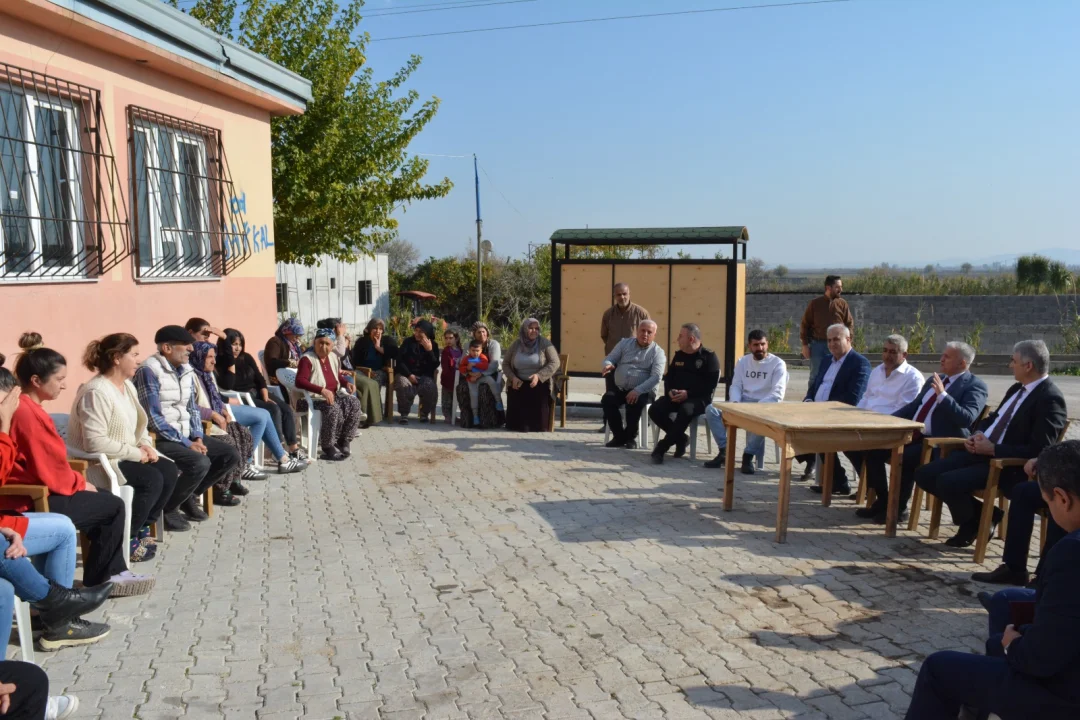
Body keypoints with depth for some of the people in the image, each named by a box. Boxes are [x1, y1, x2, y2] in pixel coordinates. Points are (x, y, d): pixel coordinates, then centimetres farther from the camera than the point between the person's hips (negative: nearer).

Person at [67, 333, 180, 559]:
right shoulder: (96, 392, -22)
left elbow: (138, 425, 17)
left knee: (169, 470, -7)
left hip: (124, 456, 9)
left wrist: (146, 445, -4)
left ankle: (140, 528, 7)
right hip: (96, 463, -9)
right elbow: (96, 443, -29)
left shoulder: (127, 386, 8)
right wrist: (135, 453, -22)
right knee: (152, 479, -25)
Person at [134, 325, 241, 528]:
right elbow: (154, 419, -20)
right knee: (200, 463, -30)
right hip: (160, 439, -8)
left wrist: (197, 437, -2)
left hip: (187, 435, 9)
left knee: (231, 455, 0)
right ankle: (166, 508, -6)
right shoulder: (149, 371, -16)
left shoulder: (186, 370, 9)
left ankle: (189, 496, 15)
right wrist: (187, 443, -19)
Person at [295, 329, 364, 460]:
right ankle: (328, 447, -21)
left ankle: (343, 442, -8)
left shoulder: (333, 357, 12)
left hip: (334, 394, 8)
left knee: (354, 403, -16)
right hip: (314, 397, -7)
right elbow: (299, 381, -24)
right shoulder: (307, 359, -11)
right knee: (333, 408, -35)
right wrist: (322, 390, -34)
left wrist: (347, 383, 5)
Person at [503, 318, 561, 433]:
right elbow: (505, 363, 11)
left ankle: (537, 426, 1)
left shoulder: (544, 343, -3)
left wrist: (539, 376, -23)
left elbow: (555, 363, -9)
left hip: (540, 383, -2)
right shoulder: (516, 344, 5)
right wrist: (513, 377, -10)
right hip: (519, 383, 2)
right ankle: (519, 425, 6)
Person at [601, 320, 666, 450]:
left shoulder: (657, 352, 0)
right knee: (607, 399, -27)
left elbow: (656, 377, -12)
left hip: (643, 391, -3)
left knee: (635, 402, -36)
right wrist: (608, 365, -20)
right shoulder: (625, 343, 11)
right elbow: (610, 358, 8)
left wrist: (638, 390, -27)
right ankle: (619, 436, -12)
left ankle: (631, 436, -12)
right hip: (620, 389, 3)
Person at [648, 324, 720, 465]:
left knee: (685, 411, -39)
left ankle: (662, 447, -28)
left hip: (698, 398, -6)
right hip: (676, 396, 6)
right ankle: (681, 438, -4)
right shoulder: (679, 355, 17)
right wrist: (670, 391, -5)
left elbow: (710, 385, -11)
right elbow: (668, 377, 18)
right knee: (655, 410, -21)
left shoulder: (709, 357, -3)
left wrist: (688, 393, -21)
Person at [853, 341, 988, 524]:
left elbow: (967, 418, -21)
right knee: (872, 448, -7)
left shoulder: (975, 386, -6)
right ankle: (882, 501, 4)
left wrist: (942, 395, -27)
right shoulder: (935, 379, 18)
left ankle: (899, 508, -11)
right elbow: (913, 406, 23)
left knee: (905, 458, -32)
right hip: (914, 434, 8)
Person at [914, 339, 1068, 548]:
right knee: (924, 474, -2)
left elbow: (1038, 451, -22)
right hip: (981, 451, 9)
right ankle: (978, 514, 12)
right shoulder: (1017, 389, 14)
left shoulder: (1050, 399, -15)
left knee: (947, 482, -28)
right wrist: (977, 436, 3)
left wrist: (993, 449, -19)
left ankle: (974, 523, 5)